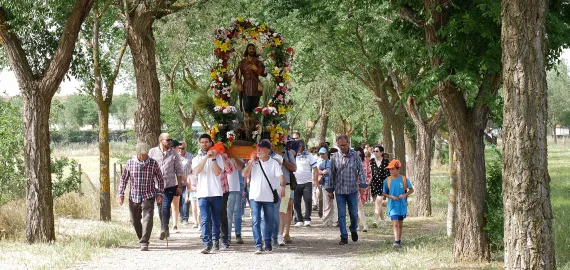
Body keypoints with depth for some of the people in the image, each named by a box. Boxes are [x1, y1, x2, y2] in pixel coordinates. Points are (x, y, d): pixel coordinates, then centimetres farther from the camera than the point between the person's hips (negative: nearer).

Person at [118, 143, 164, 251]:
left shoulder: (153, 164, -3)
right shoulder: (130, 163, 0)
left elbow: (160, 180, 6)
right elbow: (124, 179, 7)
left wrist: (159, 194, -1)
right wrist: (121, 194, 3)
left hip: (148, 197, -2)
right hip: (133, 197, 3)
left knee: (147, 219, -16)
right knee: (135, 221, 12)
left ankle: (144, 243, -17)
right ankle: (142, 238, 34)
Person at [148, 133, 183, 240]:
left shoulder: (174, 154, 3)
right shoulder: (152, 152, 4)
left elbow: (179, 171, 6)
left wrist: (179, 186, 3)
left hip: (170, 185, -2)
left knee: (165, 207, -12)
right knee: (160, 208, 11)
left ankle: (164, 229, -10)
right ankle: (165, 229, 25)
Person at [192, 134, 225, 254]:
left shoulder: (217, 157, 8)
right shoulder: (197, 159, 12)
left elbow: (217, 172, -6)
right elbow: (196, 171, -9)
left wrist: (213, 158, -12)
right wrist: (206, 157, -14)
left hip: (216, 193, 0)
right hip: (203, 193, 0)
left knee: (216, 219, 9)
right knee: (205, 220, -9)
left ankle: (216, 240, 26)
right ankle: (206, 244, -14)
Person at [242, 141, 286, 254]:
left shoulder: (274, 163, -2)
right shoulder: (253, 162, 4)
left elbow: (280, 176, -13)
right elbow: (245, 174, -3)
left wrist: (282, 187, -32)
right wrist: (251, 162, -9)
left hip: (269, 197, 0)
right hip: (255, 196, 0)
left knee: (269, 221, 12)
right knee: (256, 221, -9)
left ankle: (268, 243, 28)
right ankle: (258, 245, -11)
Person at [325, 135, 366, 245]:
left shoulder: (355, 155, 0)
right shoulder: (334, 157, 2)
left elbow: (361, 170, 3)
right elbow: (331, 174, 7)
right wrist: (330, 190, 6)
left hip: (352, 190, 0)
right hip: (339, 191, 0)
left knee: (354, 213, 6)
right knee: (341, 215, 0)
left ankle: (353, 230, 33)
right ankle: (344, 237, 5)